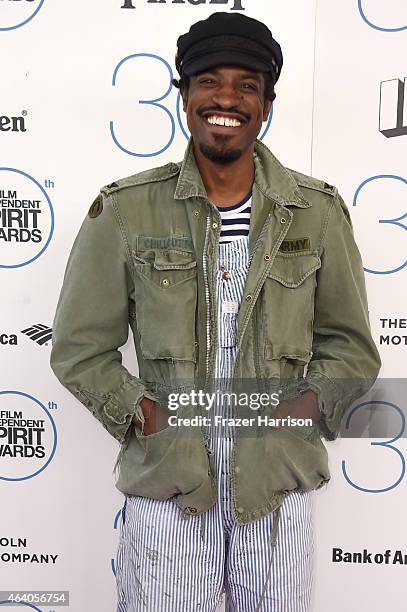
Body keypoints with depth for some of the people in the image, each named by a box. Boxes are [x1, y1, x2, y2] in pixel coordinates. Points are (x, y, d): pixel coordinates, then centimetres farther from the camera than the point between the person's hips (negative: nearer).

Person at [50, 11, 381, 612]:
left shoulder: (318, 211, 0)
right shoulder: (125, 210, -4)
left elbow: (351, 347, 6)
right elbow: (79, 348, 1)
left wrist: (302, 409, -9)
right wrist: (144, 415, -11)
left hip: (280, 482, 2)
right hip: (165, 482, -1)